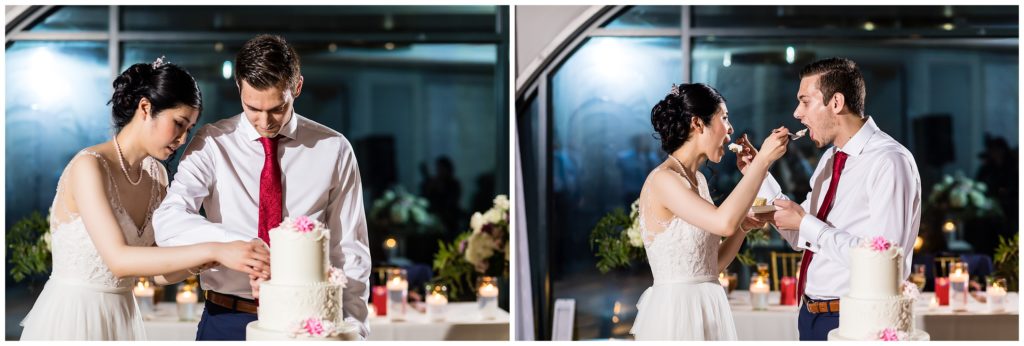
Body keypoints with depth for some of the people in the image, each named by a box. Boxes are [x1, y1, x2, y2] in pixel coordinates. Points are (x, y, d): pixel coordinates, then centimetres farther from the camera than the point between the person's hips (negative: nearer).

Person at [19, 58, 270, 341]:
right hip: (70, 317, -7)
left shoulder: (156, 174, 5)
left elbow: (162, 272, 4)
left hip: (122, 316, 7)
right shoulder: (89, 166, -17)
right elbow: (118, 259, -28)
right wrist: (212, 251, -31)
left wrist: (202, 261, -16)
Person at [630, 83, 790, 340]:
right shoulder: (663, 179, -14)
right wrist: (763, 160, -22)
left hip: (706, 309, 9)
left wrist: (744, 225, 1)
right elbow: (724, 222, -29)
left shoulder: (697, 179, 13)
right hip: (676, 311, -9)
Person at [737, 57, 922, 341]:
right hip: (811, 315, 8)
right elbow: (800, 239, 15)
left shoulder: (889, 162, -17)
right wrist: (758, 174, 9)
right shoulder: (830, 159, 10)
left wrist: (806, 224, -19)